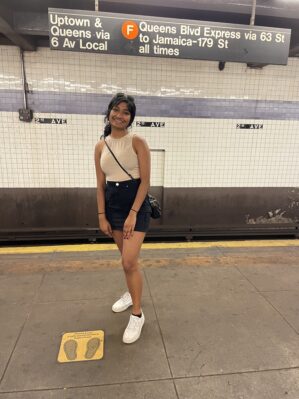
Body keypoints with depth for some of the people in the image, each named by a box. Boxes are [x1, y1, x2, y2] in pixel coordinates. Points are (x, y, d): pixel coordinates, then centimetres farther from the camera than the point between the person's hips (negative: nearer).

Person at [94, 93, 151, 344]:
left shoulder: (137, 142, -9)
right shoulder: (101, 147, 5)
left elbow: (145, 180, -12)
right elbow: (100, 184, 6)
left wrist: (133, 213, -17)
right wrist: (102, 216, 2)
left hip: (136, 204, -5)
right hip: (113, 204, 5)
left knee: (129, 262, -9)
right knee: (127, 259, 19)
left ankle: (137, 314, 10)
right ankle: (132, 293, 43)